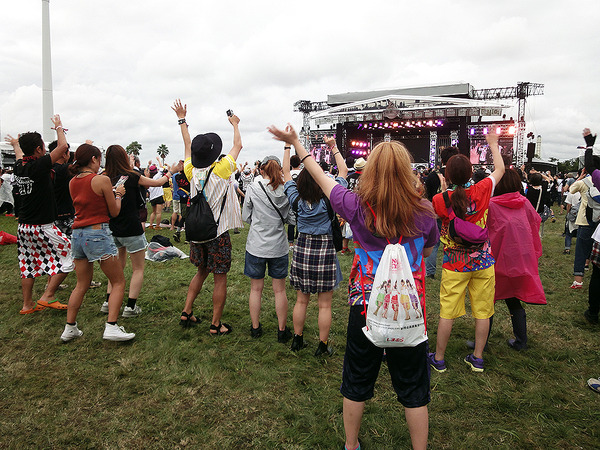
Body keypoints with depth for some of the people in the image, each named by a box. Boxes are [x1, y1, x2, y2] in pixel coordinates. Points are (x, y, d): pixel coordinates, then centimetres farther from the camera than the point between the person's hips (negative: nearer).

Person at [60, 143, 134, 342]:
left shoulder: (73, 182, 9)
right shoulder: (102, 180, -10)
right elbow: (114, 212, -4)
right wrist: (118, 194, 13)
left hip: (77, 234, 7)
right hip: (98, 233, -7)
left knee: (81, 285, 18)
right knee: (119, 282, 3)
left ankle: (69, 328, 22)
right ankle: (111, 327, -3)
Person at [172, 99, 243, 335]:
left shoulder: (192, 172, -1)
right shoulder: (221, 170, -13)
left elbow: (188, 145, 15)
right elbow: (238, 145, 1)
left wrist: (182, 119, 28)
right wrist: (235, 124, 19)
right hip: (218, 233, -6)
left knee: (202, 271, 23)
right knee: (220, 278, 3)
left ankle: (187, 312, 25)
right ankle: (216, 324, 9)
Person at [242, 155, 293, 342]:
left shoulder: (253, 188, -9)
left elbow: (246, 217, 0)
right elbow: (289, 218, 5)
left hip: (256, 245, -1)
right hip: (279, 247, 1)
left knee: (256, 289, 13)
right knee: (280, 290, 11)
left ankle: (255, 328, 25)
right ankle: (282, 330, 22)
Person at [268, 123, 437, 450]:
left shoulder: (358, 207, -14)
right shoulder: (424, 213, -12)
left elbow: (321, 178, 0)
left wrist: (296, 144, 12)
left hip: (365, 309, 1)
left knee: (357, 383, 20)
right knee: (413, 389, 16)